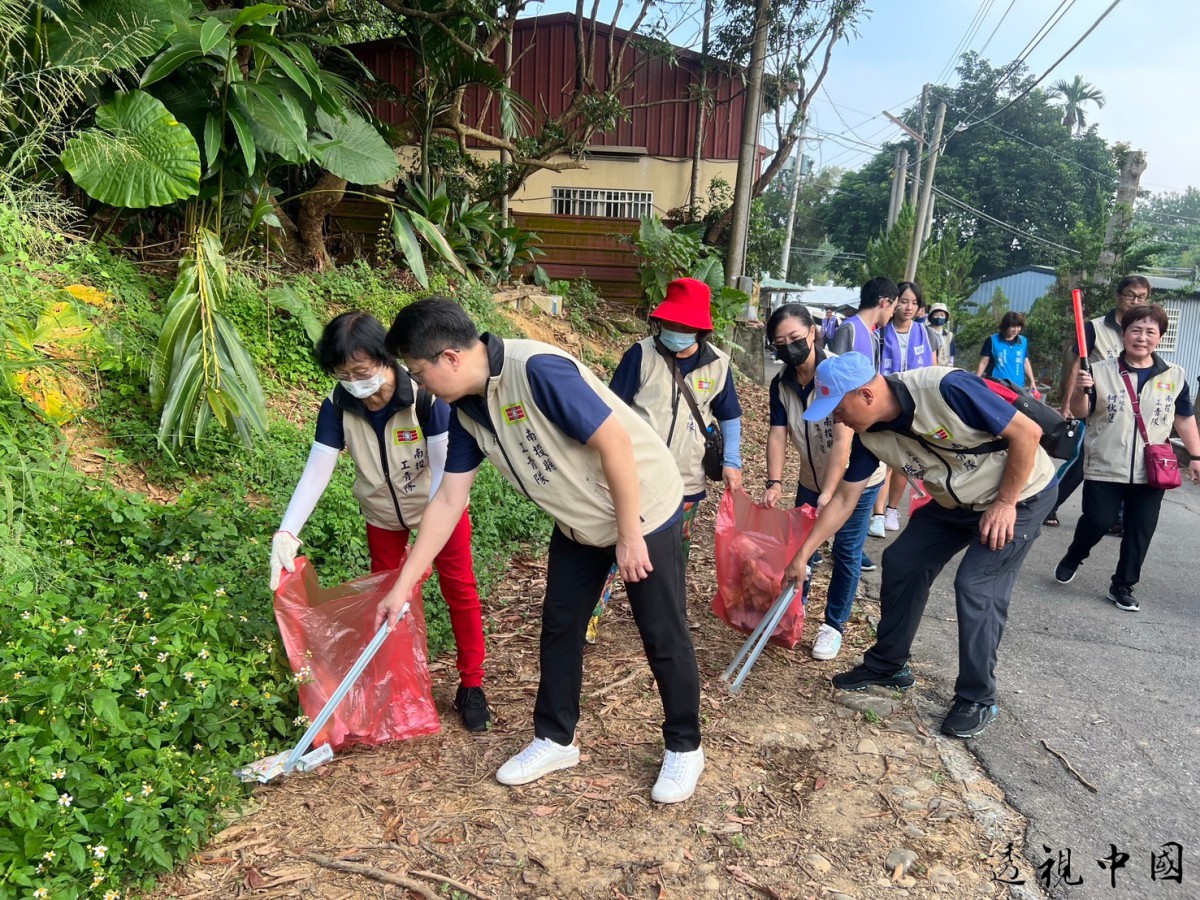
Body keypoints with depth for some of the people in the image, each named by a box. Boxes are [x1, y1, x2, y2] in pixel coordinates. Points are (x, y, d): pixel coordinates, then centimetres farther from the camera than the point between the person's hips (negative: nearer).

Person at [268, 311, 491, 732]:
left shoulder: (426, 396, -32)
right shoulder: (337, 406, -22)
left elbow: (444, 469, -31)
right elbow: (316, 472, -25)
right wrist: (287, 532, -37)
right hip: (383, 514, 3)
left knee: (458, 587, 2)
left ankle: (471, 684, 18)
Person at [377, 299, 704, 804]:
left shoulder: (537, 370, -31)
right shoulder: (466, 410, -4)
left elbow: (616, 442, -29)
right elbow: (448, 501, 1)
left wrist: (629, 536, -21)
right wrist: (403, 585, 3)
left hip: (643, 510, -7)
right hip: (579, 523, 8)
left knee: (663, 637, 4)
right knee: (559, 626, 12)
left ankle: (684, 748, 25)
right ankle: (555, 740, 31)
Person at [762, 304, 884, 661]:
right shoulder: (781, 384, -9)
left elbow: (843, 439, -31)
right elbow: (777, 435, -13)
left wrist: (828, 493, -35)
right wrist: (774, 483, -26)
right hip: (812, 478, 5)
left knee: (846, 552, 0)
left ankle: (834, 625, 17)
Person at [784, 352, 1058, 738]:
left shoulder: (946, 389, -34)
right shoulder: (870, 436, -12)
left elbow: (1027, 432, -25)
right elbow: (843, 500, -3)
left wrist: (1005, 503, -20)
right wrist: (802, 555, -3)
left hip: (1021, 495, -7)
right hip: (956, 503, 7)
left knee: (976, 588, -14)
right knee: (901, 561, 3)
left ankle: (978, 699, 5)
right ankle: (888, 664, 20)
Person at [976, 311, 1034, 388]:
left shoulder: (1024, 341, 10)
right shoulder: (992, 341, -2)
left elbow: (1026, 363, 17)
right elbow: (983, 363, -1)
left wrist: (1032, 382, 14)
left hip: (1018, 386, 4)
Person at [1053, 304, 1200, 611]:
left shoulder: (1175, 376, 4)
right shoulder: (1101, 371, -4)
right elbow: (1080, 413, -1)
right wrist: (1080, 390, -21)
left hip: (1151, 471, 3)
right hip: (1104, 468, -3)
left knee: (1140, 532, 8)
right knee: (1098, 522, -2)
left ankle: (1122, 586, 22)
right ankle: (1072, 559, 27)